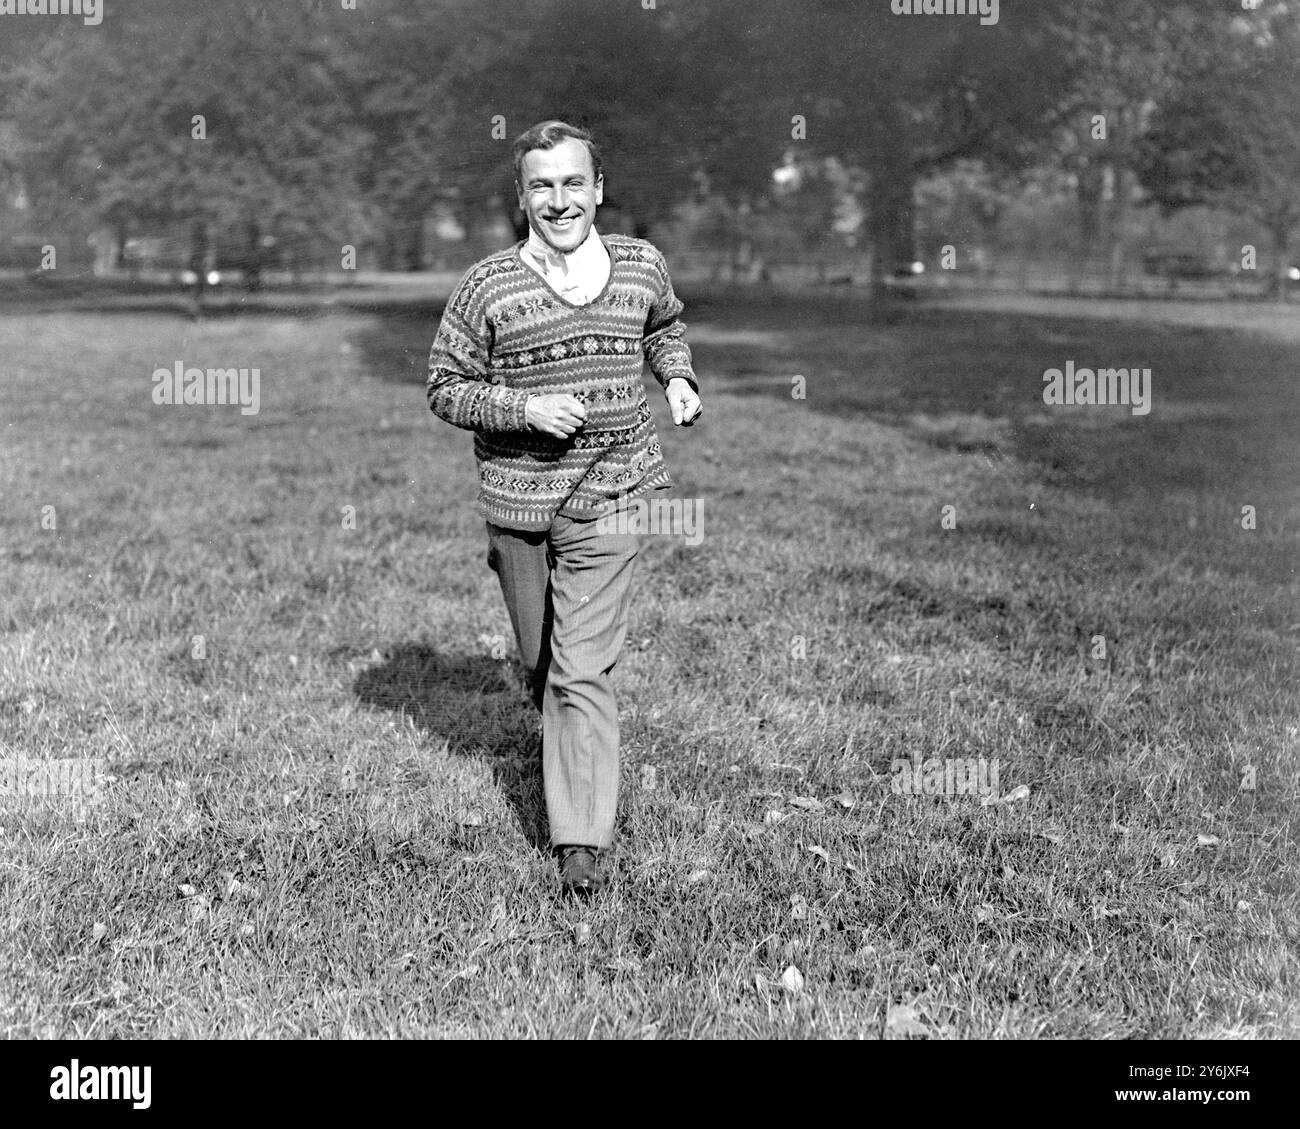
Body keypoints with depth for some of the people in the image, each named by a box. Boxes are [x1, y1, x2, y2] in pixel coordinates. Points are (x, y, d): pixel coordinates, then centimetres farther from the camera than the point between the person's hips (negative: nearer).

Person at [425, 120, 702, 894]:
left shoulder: (642, 266, 1)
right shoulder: (488, 285, -8)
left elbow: (665, 326, 23)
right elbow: (446, 388, -3)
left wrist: (679, 378, 4)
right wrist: (524, 407, -18)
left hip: (610, 496, -1)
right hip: (518, 497, 1)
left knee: (583, 668, -7)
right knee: (539, 661, 16)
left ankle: (584, 841, -2)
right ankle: (572, 749, 47)